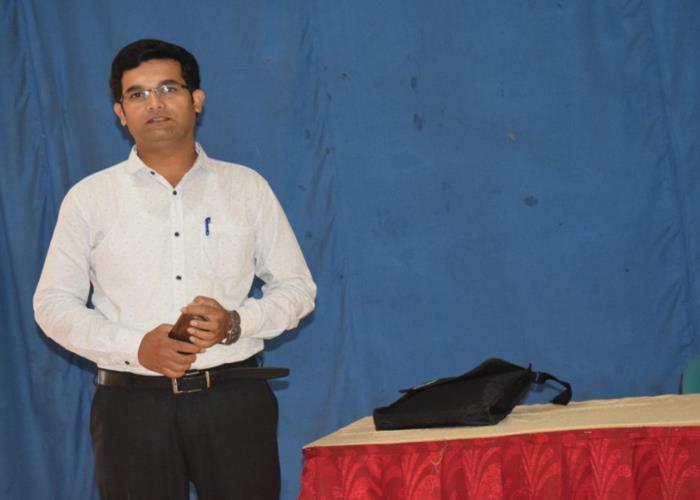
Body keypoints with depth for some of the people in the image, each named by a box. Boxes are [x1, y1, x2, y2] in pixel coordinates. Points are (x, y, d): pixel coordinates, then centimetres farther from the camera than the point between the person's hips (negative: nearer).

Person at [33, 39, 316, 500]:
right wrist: (135, 347, -10)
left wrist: (235, 323, -10)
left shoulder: (247, 188, 8)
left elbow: (297, 287, 10)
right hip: (132, 405, 0)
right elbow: (53, 303, 6)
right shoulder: (90, 198, 7)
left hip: (234, 397, 0)